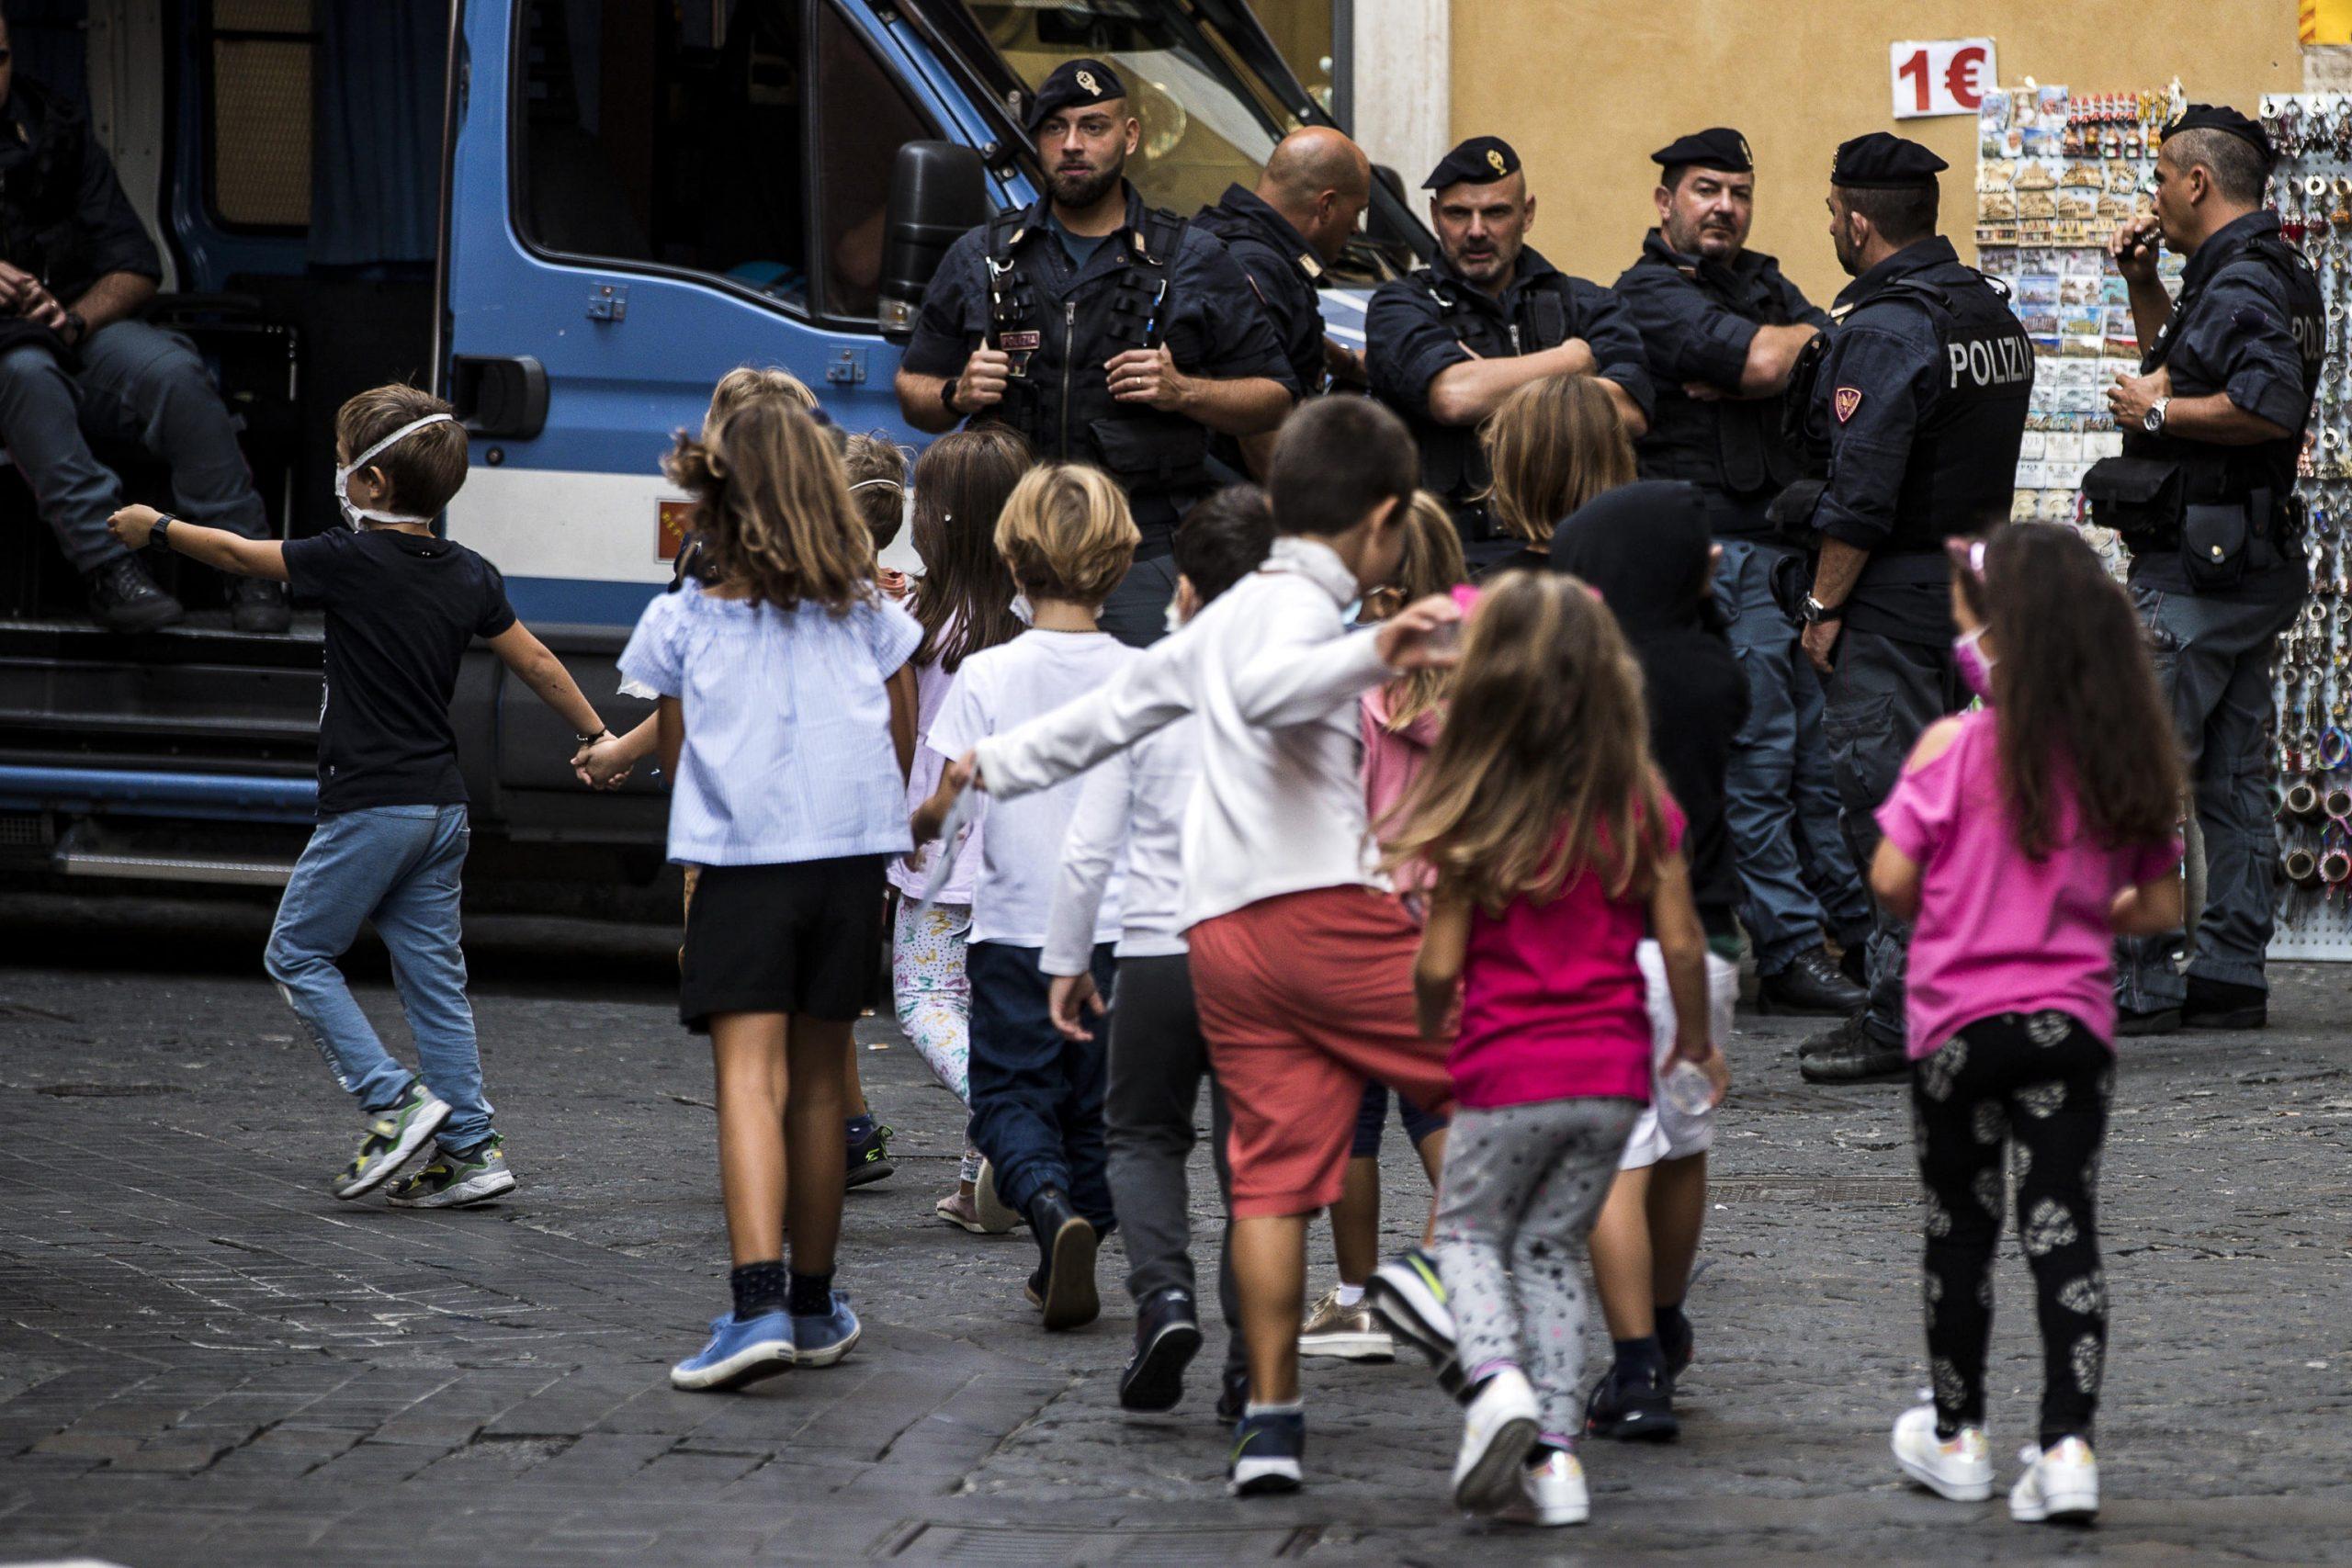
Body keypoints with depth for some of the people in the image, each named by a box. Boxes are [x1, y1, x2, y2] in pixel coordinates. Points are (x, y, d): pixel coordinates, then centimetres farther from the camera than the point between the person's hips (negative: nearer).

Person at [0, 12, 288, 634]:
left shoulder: (54, 127, 8)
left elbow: (137, 267, 6)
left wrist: (76, 319, -14)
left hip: (75, 333, 3)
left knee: (172, 372, -26)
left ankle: (248, 567, -23)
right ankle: (105, 566, -41)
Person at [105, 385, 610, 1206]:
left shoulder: (352, 562, -12)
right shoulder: (468, 576, 6)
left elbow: (234, 552, -1)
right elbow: (536, 661, 15)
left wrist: (156, 526, 16)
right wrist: (598, 737, 29)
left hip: (370, 806, -7)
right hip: (442, 807, 7)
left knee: (297, 953, 5)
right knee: (432, 972, 10)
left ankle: (394, 1100, -6)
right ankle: (470, 1146, 6)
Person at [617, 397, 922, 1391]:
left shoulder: (681, 622, 1)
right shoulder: (868, 617, 6)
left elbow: (675, 757, 8)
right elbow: (903, 749, 15)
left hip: (739, 861, -3)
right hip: (850, 859, 3)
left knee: (750, 1077, -11)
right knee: (818, 1082, 14)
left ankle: (758, 1306, -28)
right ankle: (812, 1306, 24)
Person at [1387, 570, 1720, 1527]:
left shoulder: (1476, 819, -11)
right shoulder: (1641, 807, -3)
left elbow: (1439, 965, -8)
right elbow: (1681, 943, -1)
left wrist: (1430, 1030, 13)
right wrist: (1695, 1039, 16)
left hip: (1510, 1073, -3)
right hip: (1614, 1072, 3)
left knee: (1469, 1232, 17)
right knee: (1553, 1246, 18)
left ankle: (1496, 1381, -10)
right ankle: (1553, 1448, 10)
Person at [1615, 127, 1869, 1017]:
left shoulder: (1764, 285, 20)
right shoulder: (1650, 292, -3)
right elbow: (1760, 359, -17)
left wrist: (1743, 378, -13)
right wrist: (1806, 342, 3)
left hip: (1799, 542, 7)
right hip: (1720, 550, -7)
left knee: (1829, 737, 8)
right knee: (1759, 753, -7)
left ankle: (1867, 933, 14)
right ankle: (1789, 952, -6)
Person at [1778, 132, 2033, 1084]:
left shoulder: (1884, 330, -17)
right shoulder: (1993, 313, 11)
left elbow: (1862, 494, -20)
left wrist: (1824, 604, -12)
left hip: (1895, 595, -9)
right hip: (1979, 571, 9)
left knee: (1884, 792, -6)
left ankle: (1900, 1019, -6)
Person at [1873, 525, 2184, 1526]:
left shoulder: (1956, 748, -12)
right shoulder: (2127, 760, -1)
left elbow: (1892, 881, -10)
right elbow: (2162, 909, 3)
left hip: (1960, 1020, -2)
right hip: (2073, 1019, 2)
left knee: (1960, 1229, 12)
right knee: (2063, 1230, 1)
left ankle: (1955, 1439, 25)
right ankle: (2068, 1445, -11)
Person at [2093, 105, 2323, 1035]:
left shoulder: (2240, 286, -17)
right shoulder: (2263, 277, 17)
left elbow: (2271, 403, -32)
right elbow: (2184, 365, 34)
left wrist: (2155, 411, -21)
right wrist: (2142, 285, 21)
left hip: (2195, 575, -11)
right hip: (2254, 571, 11)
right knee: (2232, 782, 12)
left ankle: (2137, 983, -10)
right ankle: (2230, 976, 15)